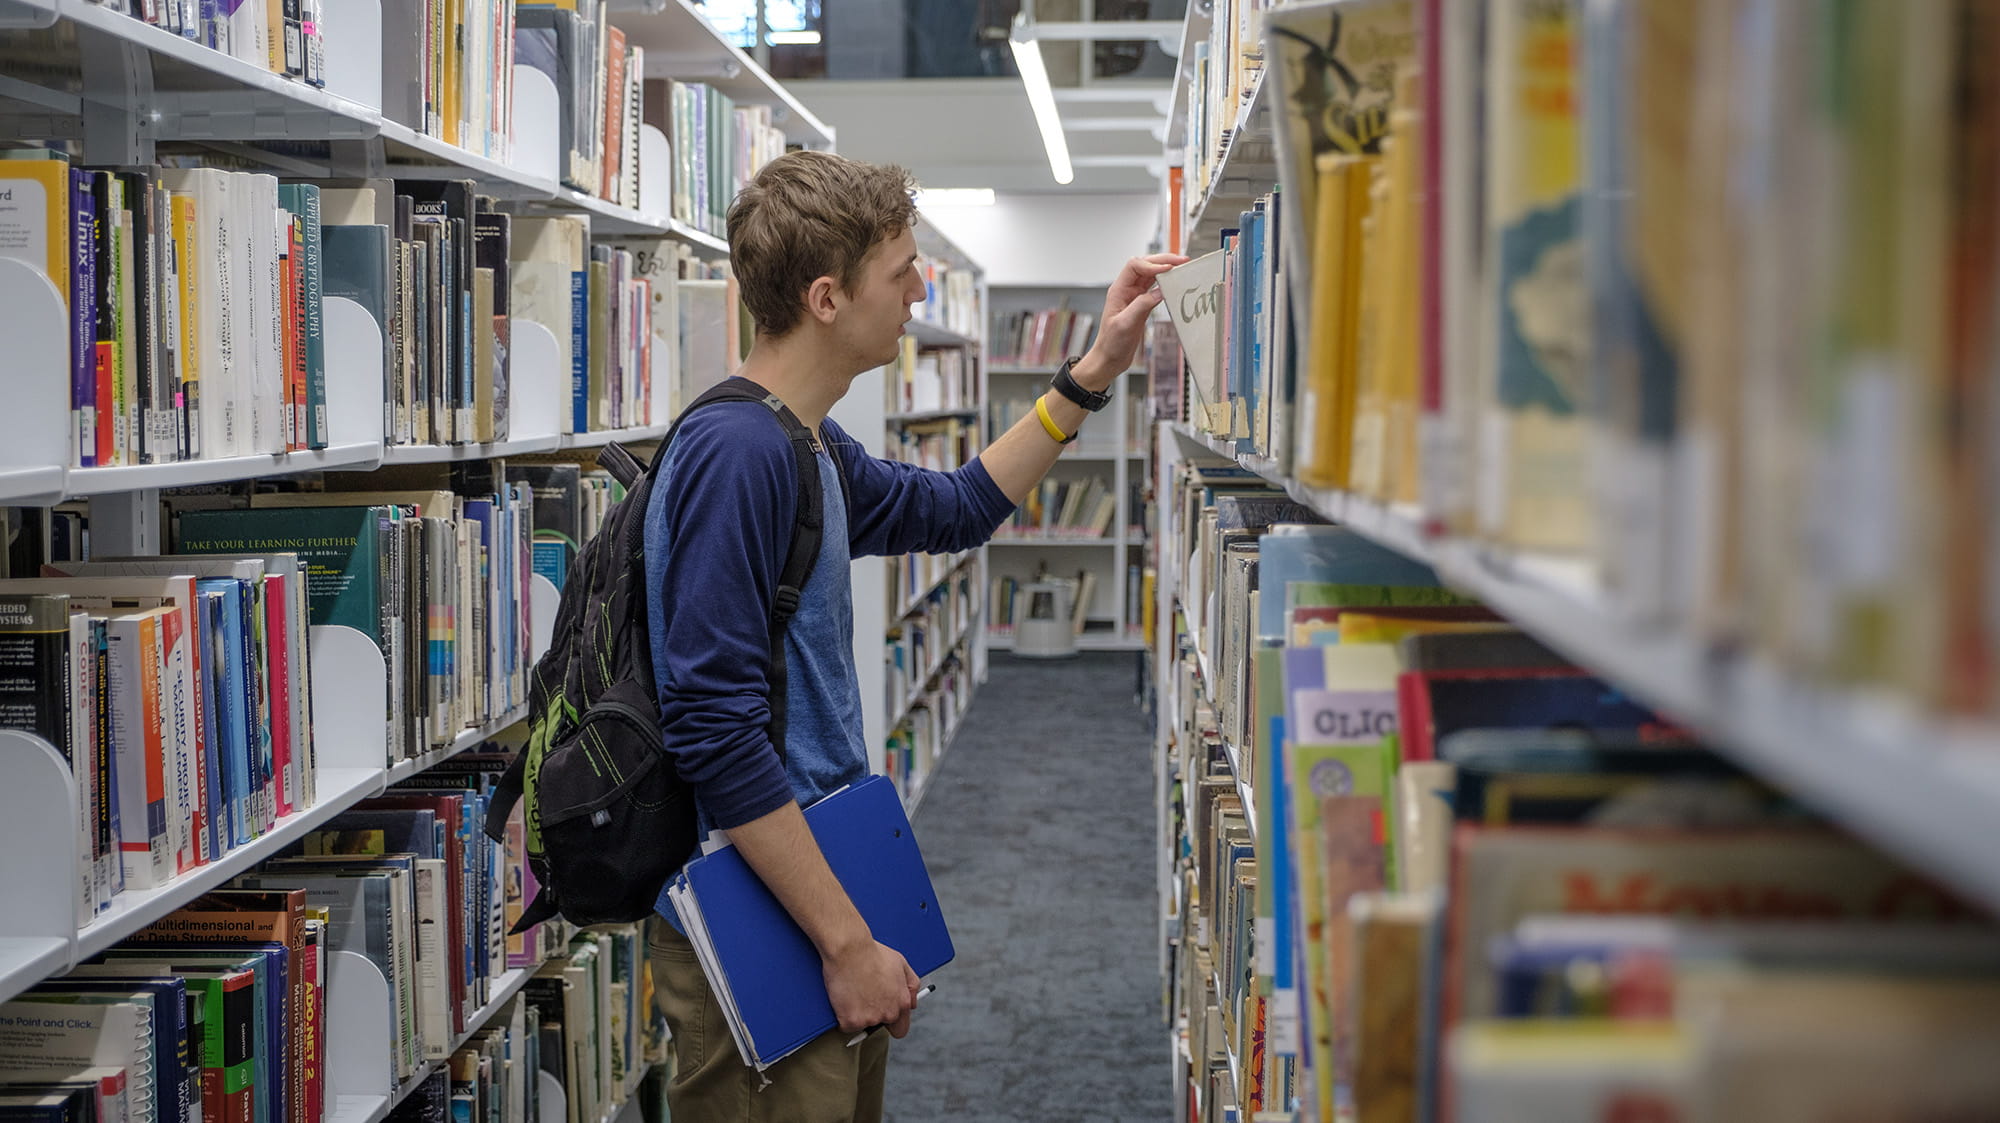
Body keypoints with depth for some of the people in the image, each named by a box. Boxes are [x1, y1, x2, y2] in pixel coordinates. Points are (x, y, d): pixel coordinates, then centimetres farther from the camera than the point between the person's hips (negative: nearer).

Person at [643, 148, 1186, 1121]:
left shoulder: (809, 449, 11)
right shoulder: (735, 450, -20)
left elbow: (954, 509, 29)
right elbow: (713, 730, -25)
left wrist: (1094, 374, 21)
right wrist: (848, 943, -22)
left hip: (822, 892, 10)